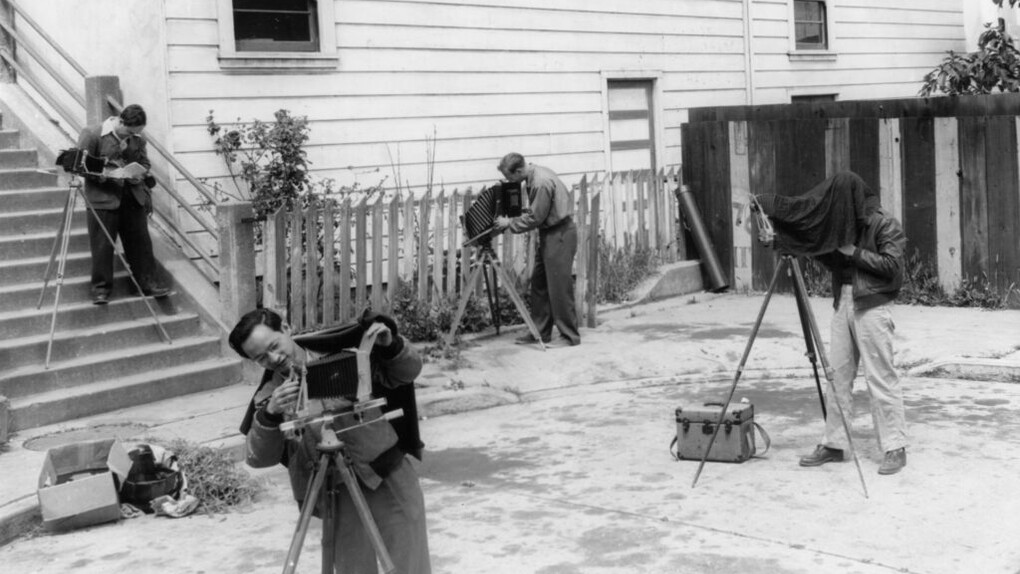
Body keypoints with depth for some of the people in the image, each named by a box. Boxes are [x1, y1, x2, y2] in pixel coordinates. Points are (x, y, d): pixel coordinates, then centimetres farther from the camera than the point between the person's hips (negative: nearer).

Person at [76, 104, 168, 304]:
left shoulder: (137, 140, 7)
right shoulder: (92, 134, -7)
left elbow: (145, 164, 16)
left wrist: (138, 175, -7)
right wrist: (104, 175, -19)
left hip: (133, 196, 4)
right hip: (103, 197, -4)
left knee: (141, 241, 7)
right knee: (102, 244, -2)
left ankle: (147, 282, 16)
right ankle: (100, 288, 6)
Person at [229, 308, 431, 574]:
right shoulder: (270, 396, 1)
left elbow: (408, 371, 2)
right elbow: (260, 458, -8)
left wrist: (391, 346, -18)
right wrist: (268, 415, -24)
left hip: (391, 477, -1)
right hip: (341, 497, 1)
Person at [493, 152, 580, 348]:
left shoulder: (541, 183, -23)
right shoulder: (534, 175, 7)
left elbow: (534, 218, -20)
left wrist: (509, 223, -10)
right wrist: (511, 220, 7)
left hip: (560, 234, -10)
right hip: (549, 234, 10)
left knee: (559, 286, -7)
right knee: (539, 284, 12)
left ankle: (570, 336, -1)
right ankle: (540, 332, 19)